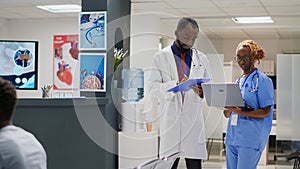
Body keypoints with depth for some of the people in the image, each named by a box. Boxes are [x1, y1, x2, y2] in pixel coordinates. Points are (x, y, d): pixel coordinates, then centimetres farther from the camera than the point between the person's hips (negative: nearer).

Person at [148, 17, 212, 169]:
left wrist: (202, 92, -8)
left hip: (194, 120, 2)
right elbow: (153, 88, -3)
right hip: (170, 119, -2)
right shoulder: (160, 57, 6)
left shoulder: (201, 58, 15)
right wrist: (177, 84, -19)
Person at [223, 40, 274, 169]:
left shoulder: (262, 80, -2)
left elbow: (265, 112, -10)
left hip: (251, 138, -7)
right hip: (232, 136, 7)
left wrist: (242, 112, -22)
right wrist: (228, 109, -7)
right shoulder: (237, 82, 18)